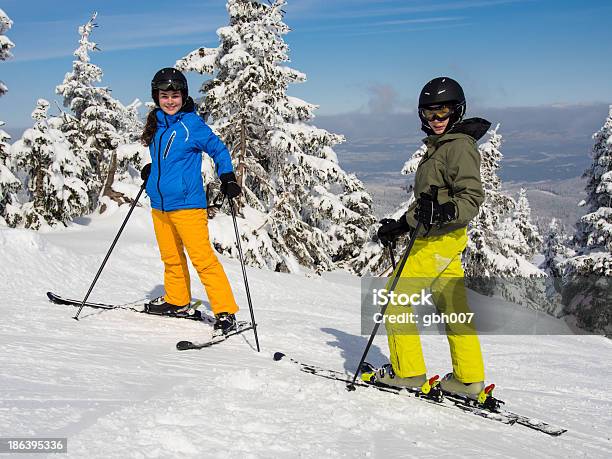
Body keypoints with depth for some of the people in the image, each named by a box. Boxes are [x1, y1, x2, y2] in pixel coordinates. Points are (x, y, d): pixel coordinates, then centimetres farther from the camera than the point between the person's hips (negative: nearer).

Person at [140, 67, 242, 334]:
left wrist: (227, 179, -11)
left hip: (186, 203, -7)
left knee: (202, 258, -10)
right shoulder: (157, 123, 11)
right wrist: (151, 170, 16)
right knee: (171, 257, 19)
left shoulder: (192, 123, -7)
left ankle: (225, 312, -7)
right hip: (159, 204, 7)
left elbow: (218, 150, 0)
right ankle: (176, 300, 37)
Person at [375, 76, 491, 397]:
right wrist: (401, 225, 21)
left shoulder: (459, 146, -12)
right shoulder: (439, 147, 18)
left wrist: (445, 212, -35)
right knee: (454, 308, 11)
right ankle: (469, 379, 17)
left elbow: (472, 196, -20)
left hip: (440, 241, -10)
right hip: (440, 240, 10)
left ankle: (407, 371, 5)